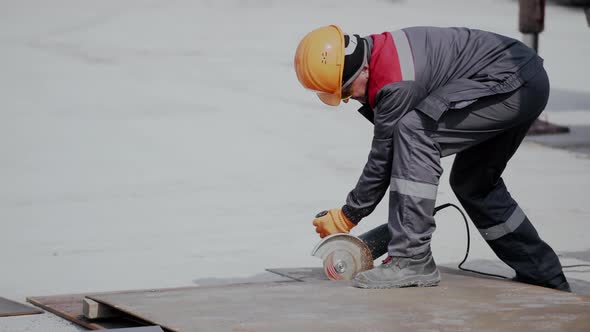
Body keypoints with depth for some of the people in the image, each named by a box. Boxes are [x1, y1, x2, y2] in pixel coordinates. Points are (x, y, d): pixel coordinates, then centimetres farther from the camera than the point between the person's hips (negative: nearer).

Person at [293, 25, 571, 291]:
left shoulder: (397, 83, -25)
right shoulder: (380, 52, 5)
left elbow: (383, 158, -15)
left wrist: (347, 217, -4)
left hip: (514, 84, -11)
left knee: (413, 131, -24)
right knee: (472, 183, 24)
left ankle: (412, 259, -23)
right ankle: (544, 275, 37)